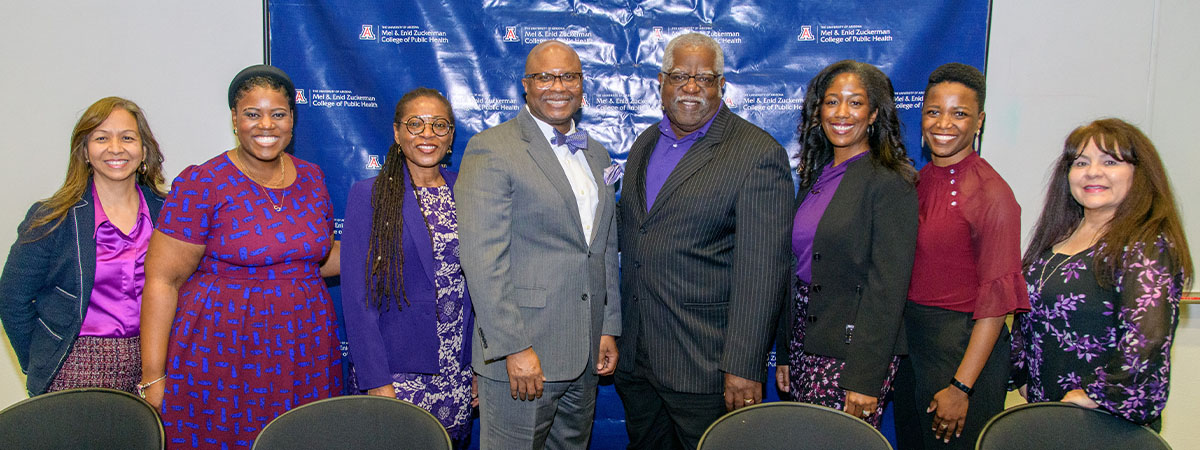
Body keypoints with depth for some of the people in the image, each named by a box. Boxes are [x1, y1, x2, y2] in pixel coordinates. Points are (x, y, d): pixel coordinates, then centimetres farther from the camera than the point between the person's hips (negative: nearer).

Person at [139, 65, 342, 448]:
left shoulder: (311, 178, 9)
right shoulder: (202, 184, -7)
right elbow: (162, 281, -8)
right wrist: (153, 378, -12)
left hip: (305, 352, 4)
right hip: (222, 358, -4)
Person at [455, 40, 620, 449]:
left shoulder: (596, 155, 14)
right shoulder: (491, 149, -9)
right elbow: (482, 258, -16)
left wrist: (609, 328, 12)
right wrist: (514, 348, -20)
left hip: (585, 354, 7)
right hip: (521, 353, -6)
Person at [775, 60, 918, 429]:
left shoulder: (890, 184, -11)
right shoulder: (816, 176, 11)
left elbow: (888, 288, -15)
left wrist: (866, 379, -18)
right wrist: (785, 353, 14)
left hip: (852, 351, -7)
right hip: (806, 343, 7)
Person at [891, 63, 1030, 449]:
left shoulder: (993, 195, -16)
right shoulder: (919, 182, 5)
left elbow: (997, 300, -17)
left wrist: (962, 386, -18)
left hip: (964, 346, -7)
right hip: (909, 338, 7)